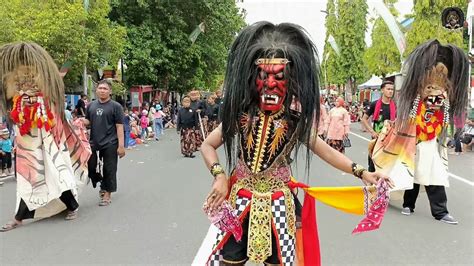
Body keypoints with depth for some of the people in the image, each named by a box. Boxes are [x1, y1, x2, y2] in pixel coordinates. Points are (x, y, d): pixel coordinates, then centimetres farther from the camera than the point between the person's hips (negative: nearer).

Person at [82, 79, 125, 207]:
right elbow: (88, 121, 18)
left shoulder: (116, 106, -5)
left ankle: (107, 195, 15)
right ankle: (102, 186, 36)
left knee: (109, 170, 2)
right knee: (91, 167, 11)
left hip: (110, 144, -5)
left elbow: (119, 127, -8)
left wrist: (121, 145, -13)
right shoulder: (91, 105, 9)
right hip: (94, 143, 5)